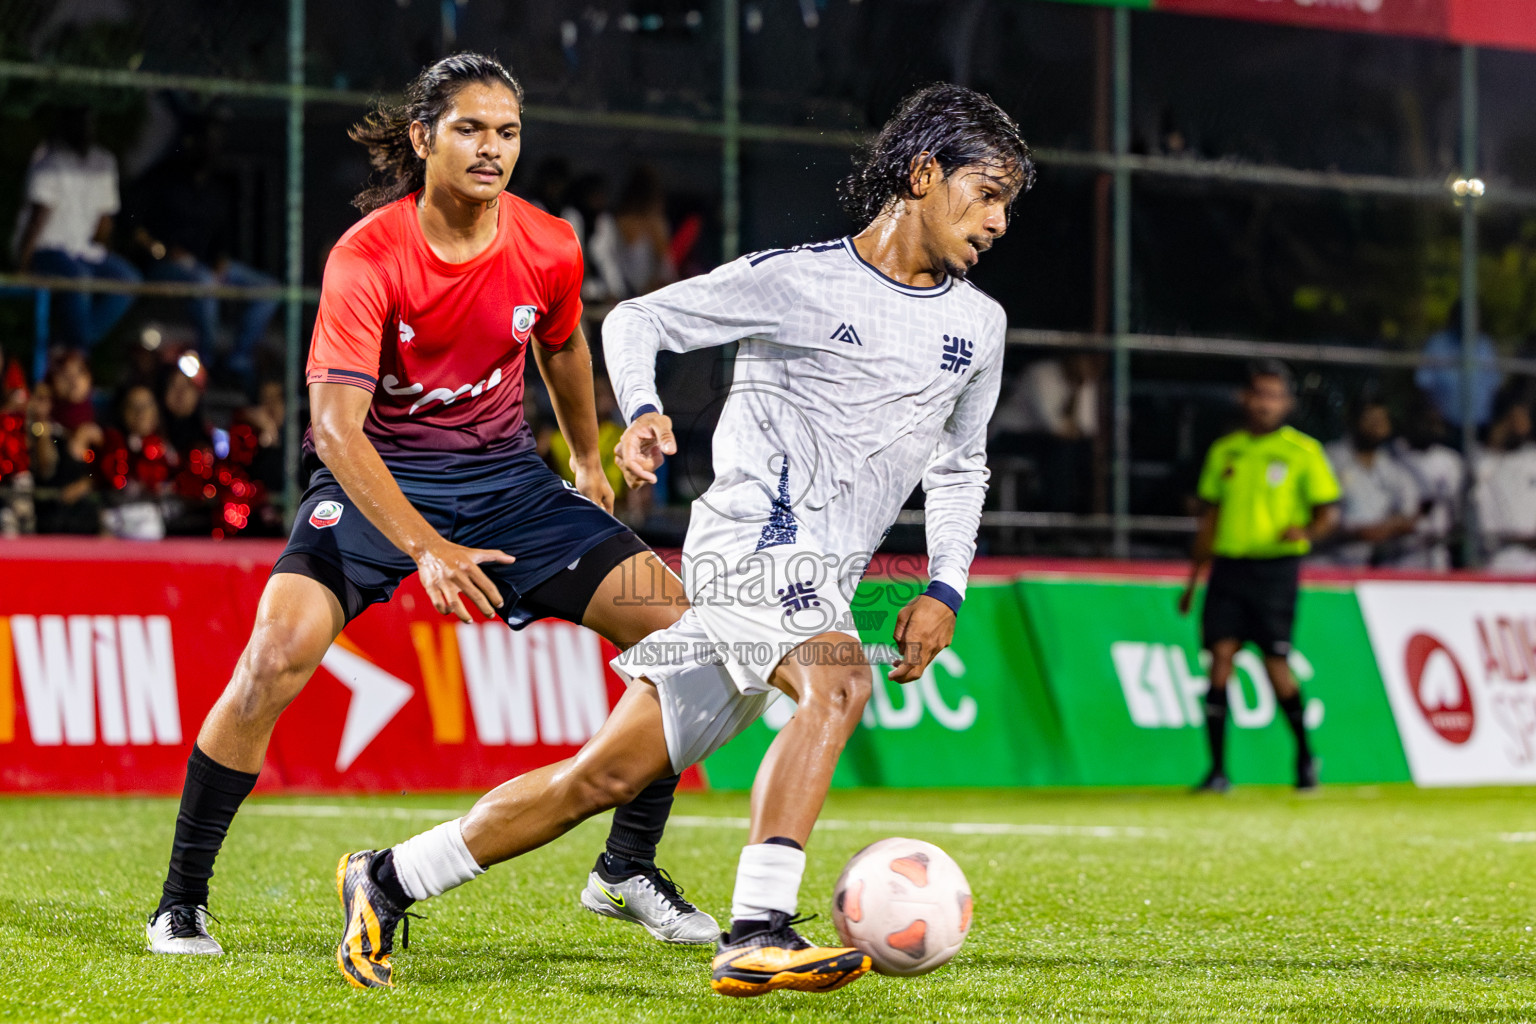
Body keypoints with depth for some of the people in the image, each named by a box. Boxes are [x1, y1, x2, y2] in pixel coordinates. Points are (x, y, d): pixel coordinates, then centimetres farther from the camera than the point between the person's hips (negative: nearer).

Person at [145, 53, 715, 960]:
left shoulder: (548, 249, -8)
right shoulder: (367, 257, -22)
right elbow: (336, 425, -30)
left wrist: (589, 460, 30)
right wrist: (425, 549, -42)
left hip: (503, 472, 4)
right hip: (375, 478, -4)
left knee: (680, 626, -7)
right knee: (277, 654, -26)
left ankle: (629, 867, 10)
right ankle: (183, 902, -10)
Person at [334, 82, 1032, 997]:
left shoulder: (978, 324, 13)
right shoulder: (796, 280, -4)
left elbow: (961, 465, 26)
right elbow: (637, 319, 5)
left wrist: (944, 590, 12)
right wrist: (641, 410, -15)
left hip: (818, 590, 6)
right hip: (752, 536, -6)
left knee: (610, 773, 3)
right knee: (840, 683, -34)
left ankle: (388, 881, 13)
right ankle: (757, 935, -40)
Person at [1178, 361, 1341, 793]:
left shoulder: (1303, 451, 2)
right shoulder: (1224, 451, 14)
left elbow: (1329, 512, 0)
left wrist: (1306, 531, -23)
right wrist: (1193, 580, 18)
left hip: (1276, 567, -3)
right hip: (1228, 566, 3)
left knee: (1275, 662, -5)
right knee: (1220, 654, -7)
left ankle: (1304, 755, 17)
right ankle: (1218, 769, -6)